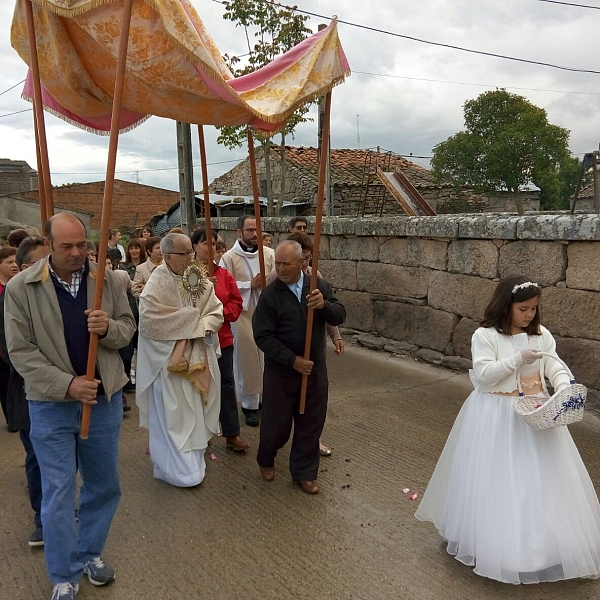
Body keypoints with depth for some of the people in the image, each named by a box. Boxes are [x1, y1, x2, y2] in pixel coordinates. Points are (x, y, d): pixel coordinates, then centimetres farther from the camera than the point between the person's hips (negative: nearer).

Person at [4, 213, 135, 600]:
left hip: (104, 398, 3)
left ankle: (91, 553, 40)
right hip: (51, 404, -2)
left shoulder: (106, 279, -4)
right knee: (58, 493, 6)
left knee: (105, 484, 16)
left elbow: (128, 329, 2)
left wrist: (108, 327, -22)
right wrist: (67, 384, -20)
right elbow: (21, 351, -10)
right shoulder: (21, 287, -10)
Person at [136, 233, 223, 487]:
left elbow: (216, 311, 2)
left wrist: (200, 327, -18)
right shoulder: (157, 284, -16)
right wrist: (190, 323, -16)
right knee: (173, 415, 3)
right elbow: (149, 321, -23)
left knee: (195, 409, 16)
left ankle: (194, 455, 34)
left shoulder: (200, 280, 2)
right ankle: (178, 468, 17)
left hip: (198, 358, 6)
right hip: (170, 361, -5)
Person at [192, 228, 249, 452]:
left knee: (226, 384, 8)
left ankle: (232, 434, 18)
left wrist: (221, 312, -11)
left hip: (222, 338, 3)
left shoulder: (224, 274, 6)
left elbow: (236, 303, 5)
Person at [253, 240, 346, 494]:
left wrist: (324, 305, -25)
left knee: (311, 423, 12)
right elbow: (263, 336, -14)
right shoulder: (270, 295, -12)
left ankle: (304, 472, 30)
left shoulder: (319, 285, -2)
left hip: (315, 369, 3)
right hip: (281, 371, -3)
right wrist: (293, 360, -20)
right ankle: (266, 460, 40)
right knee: (276, 422, 11)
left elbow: (340, 316, -4)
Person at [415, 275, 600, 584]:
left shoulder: (542, 335, 3)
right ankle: (497, 545, 23)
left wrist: (565, 389, -20)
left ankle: (544, 543, 32)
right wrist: (518, 358, -25)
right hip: (496, 418, -5)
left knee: (541, 479, 12)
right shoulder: (485, 336, -13)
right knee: (497, 480, 4)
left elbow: (556, 368, 0)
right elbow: (482, 376, -19)